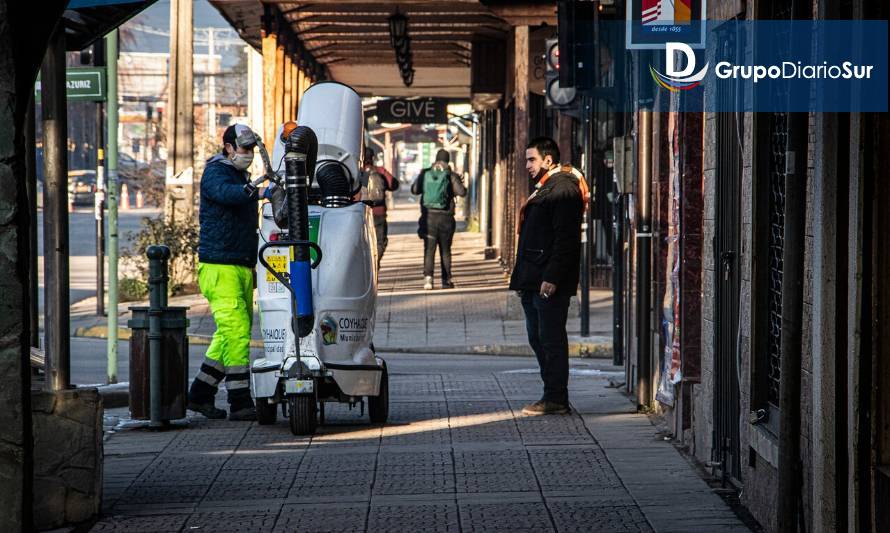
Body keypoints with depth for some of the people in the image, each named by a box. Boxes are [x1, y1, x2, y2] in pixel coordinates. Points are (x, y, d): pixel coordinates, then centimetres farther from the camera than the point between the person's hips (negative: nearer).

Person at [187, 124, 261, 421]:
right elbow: (226, 193, -31)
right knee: (236, 331, -15)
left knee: (231, 334, 9)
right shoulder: (215, 172, -6)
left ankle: (200, 393, 18)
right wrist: (255, 190, -47)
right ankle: (240, 403, -15)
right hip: (218, 266, -9)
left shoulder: (242, 176, 21)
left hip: (242, 267, 9)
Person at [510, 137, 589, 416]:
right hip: (533, 282, 11)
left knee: (551, 339, -6)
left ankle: (555, 399, -1)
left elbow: (565, 238, -20)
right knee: (538, 338, 13)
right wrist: (522, 277, 19)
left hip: (550, 281, -11)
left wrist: (551, 278, -24)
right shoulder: (543, 188, 20)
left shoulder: (563, 189, -13)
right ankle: (553, 396, 18)